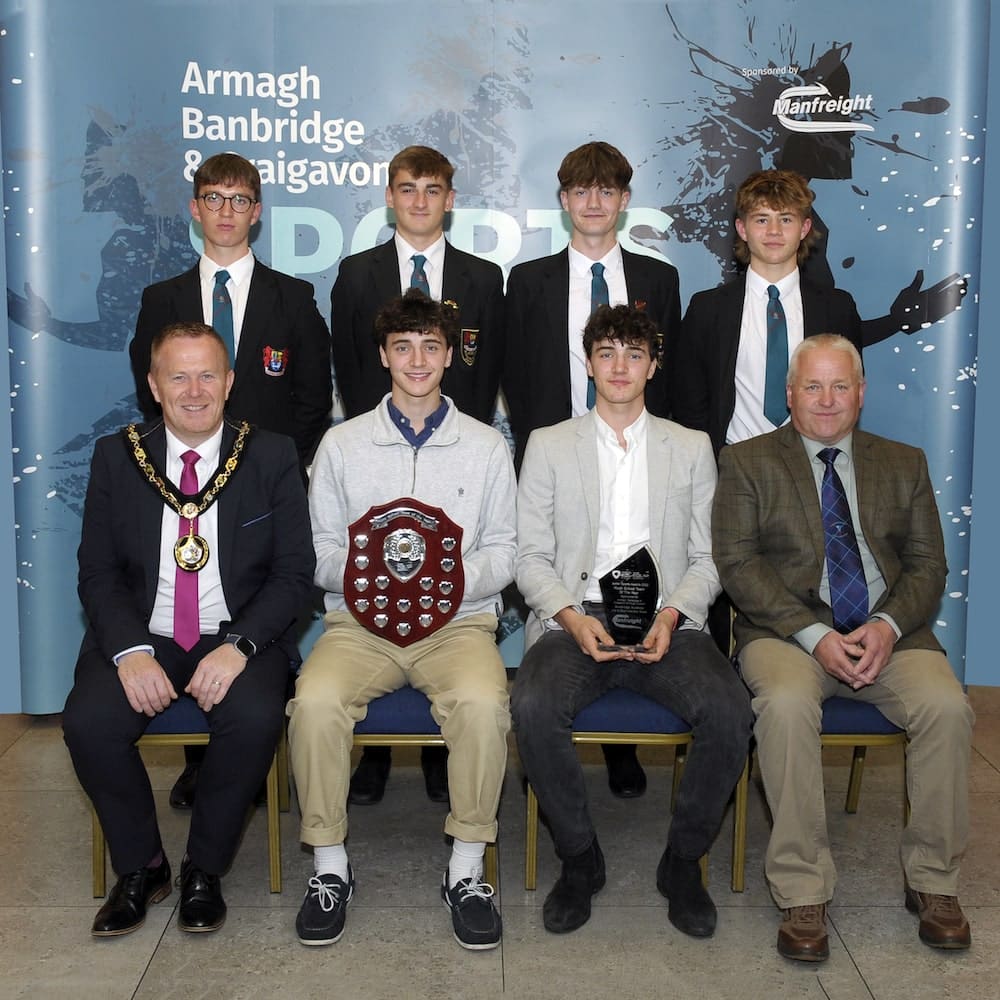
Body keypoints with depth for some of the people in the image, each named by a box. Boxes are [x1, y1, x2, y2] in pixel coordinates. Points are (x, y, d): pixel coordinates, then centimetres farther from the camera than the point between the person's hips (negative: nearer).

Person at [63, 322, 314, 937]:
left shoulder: (272, 457, 2)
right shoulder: (116, 458, 6)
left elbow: (295, 570, -3)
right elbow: (98, 571, 3)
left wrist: (238, 646, -19)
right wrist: (130, 650, -16)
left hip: (238, 637, -1)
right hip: (143, 637, 2)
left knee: (255, 717, -31)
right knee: (88, 721, -25)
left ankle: (205, 870, -5)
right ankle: (141, 867, 2)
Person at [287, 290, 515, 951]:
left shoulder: (486, 446, 11)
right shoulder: (342, 444, 11)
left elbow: (505, 553, 8)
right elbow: (320, 552, 8)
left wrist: (456, 575, -13)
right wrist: (363, 564, -14)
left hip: (459, 620, 0)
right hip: (360, 621, 1)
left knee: (484, 702, -33)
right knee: (315, 700, -30)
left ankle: (467, 870, -13)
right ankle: (330, 866, -9)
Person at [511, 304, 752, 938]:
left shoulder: (692, 448, 16)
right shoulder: (549, 445, 13)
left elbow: (706, 558, 10)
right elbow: (532, 557, 6)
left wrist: (671, 614, -10)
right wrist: (571, 617, -12)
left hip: (665, 622, 1)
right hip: (575, 620, -1)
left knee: (730, 710, -28)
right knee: (534, 707, -32)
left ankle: (683, 862, -4)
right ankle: (579, 858, -8)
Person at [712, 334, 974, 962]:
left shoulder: (904, 464, 17)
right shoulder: (748, 462, 8)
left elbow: (928, 564, 10)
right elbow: (738, 563, -3)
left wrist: (888, 625, -12)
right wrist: (814, 634, -15)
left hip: (890, 632, 3)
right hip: (787, 630, -2)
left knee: (947, 705, -26)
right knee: (787, 704, -34)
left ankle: (933, 880, -7)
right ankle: (803, 893, -22)